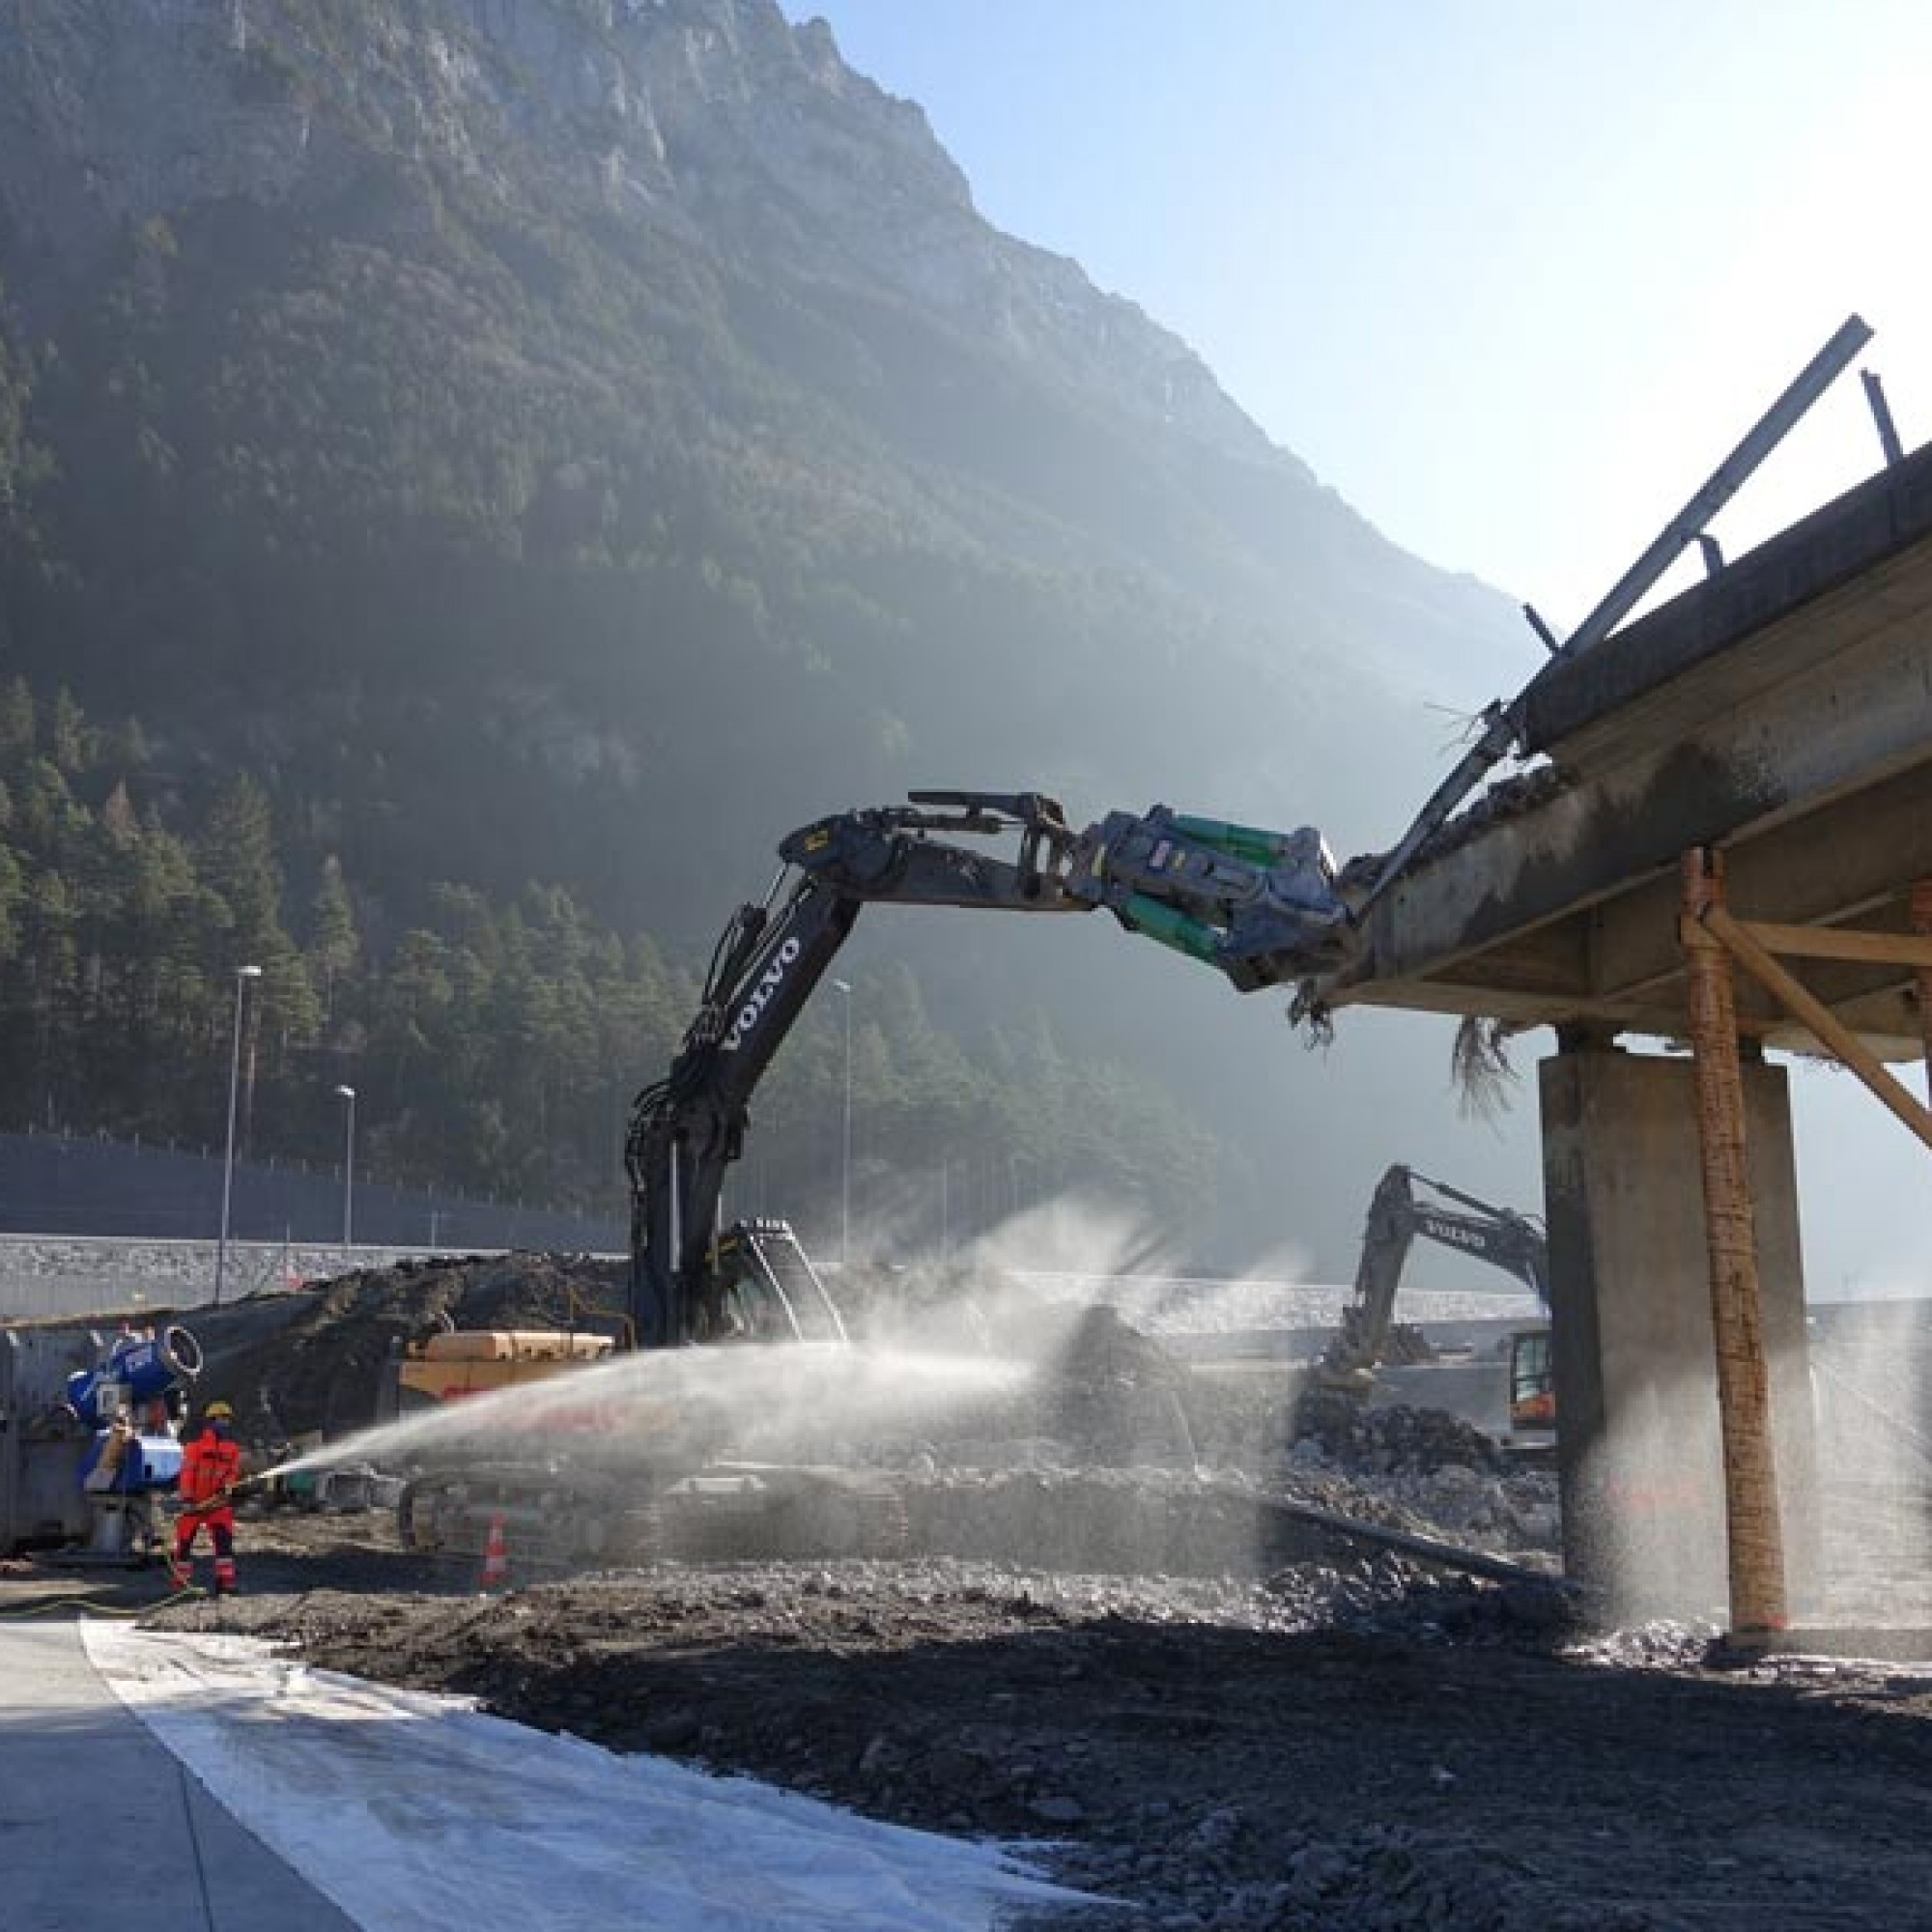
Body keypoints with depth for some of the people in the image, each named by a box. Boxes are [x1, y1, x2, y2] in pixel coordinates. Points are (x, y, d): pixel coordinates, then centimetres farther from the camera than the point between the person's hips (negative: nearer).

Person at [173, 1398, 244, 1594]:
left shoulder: (233, 1448, 9)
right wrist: (186, 1498, -14)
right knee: (185, 1540, 6)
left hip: (218, 1502, 3)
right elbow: (187, 1471, -8)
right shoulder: (196, 1444, -5)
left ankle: (225, 1582, -9)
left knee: (224, 1540, -10)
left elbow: (233, 1472, 11)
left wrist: (227, 1487, -10)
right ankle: (182, 1581, 21)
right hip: (194, 1502, -3)